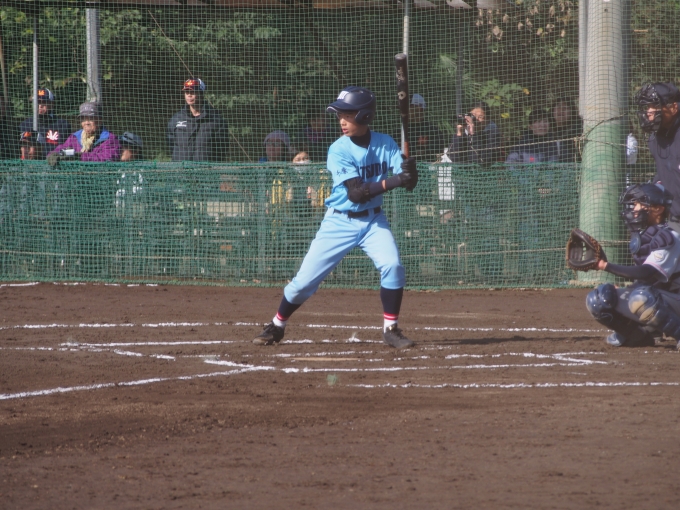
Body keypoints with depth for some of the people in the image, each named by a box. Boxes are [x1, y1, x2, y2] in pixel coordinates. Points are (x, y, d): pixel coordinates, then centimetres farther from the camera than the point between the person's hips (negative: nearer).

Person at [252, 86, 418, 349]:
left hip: (373, 220, 2)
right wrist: (393, 181, -37)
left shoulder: (385, 144, -7)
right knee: (306, 278, -1)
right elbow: (356, 193, -26)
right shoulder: (339, 150, -16)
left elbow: (408, 181, -12)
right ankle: (276, 326, 21)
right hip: (339, 222, -2)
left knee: (392, 266, -21)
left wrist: (410, 172, -37)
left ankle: (391, 330, -6)